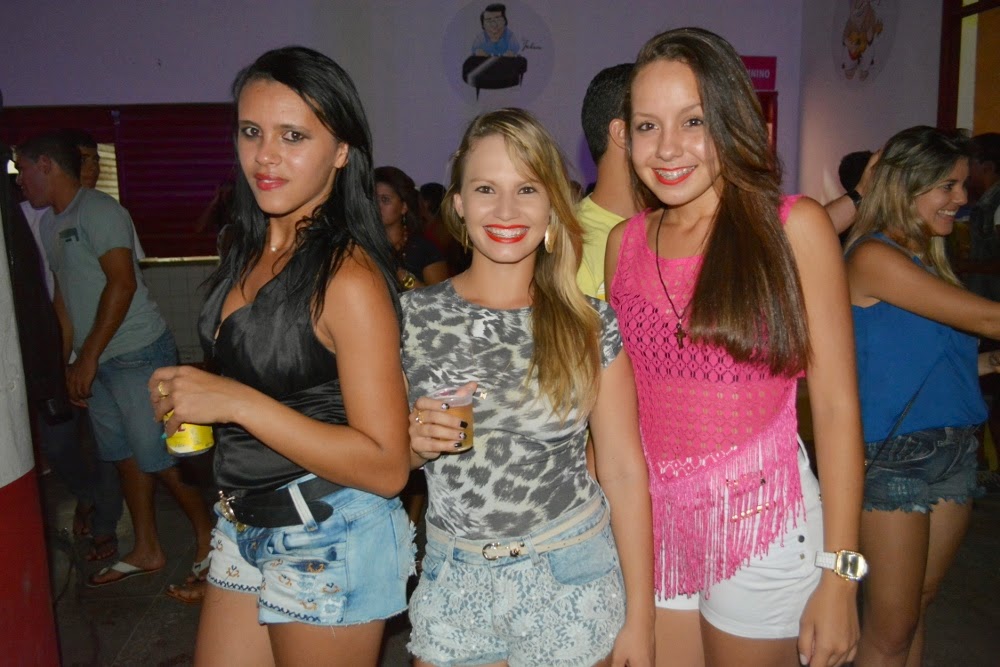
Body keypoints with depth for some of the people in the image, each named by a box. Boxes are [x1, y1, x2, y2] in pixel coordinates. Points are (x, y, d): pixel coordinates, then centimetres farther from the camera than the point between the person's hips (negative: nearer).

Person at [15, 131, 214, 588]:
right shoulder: (52, 223, 17)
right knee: (126, 459, 13)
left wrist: (88, 357, -17)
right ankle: (146, 550, 26)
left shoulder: (97, 211, -11)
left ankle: (207, 536, 14)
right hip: (98, 363, 9)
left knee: (158, 457, -4)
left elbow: (121, 283, -19)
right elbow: (64, 297, 19)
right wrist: (66, 363, 14)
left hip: (137, 354, -9)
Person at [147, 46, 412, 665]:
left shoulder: (347, 276, -23)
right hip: (246, 526, 8)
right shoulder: (251, 251, 2)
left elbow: (386, 466, -24)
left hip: (330, 541, -7)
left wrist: (236, 401, -25)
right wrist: (186, 395, -1)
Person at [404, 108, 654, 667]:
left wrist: (640, 618, -4)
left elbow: (625, 473, -5)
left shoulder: (590, 324, -7)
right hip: (452, 583, 2)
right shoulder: (413, 316, -5)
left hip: (569, 580, -1)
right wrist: (414, 443, -17)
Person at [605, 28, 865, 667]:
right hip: (649, 520, 4)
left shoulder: (794, 226, -8)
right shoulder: (625, 241, 3)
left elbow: (836, 405, -9)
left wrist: (840, 575, -10)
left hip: (759, 518, -3)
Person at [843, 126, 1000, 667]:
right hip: (894, 455, -8)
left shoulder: (929, 256, 11)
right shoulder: (873, 256, -14)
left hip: (955, 450, 8)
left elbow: (932, 356, 13)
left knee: (918, 604, 17)